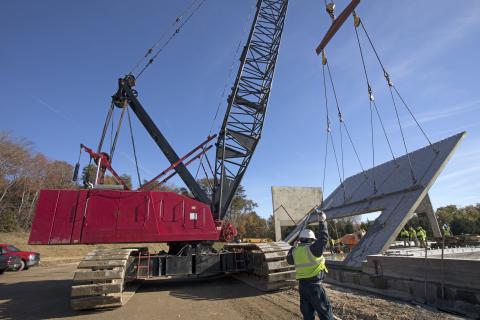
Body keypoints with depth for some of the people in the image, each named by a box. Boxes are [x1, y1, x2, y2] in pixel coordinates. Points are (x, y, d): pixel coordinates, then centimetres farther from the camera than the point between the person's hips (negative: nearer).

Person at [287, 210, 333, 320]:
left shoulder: (295, 251, 3)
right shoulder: (312, 249, -15)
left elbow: (289, 260, 20)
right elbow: (323, 237, -15)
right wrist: (322, 222, -9)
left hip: (302, 285, 6)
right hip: (314, 285, -6)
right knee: (325, 310, 10)